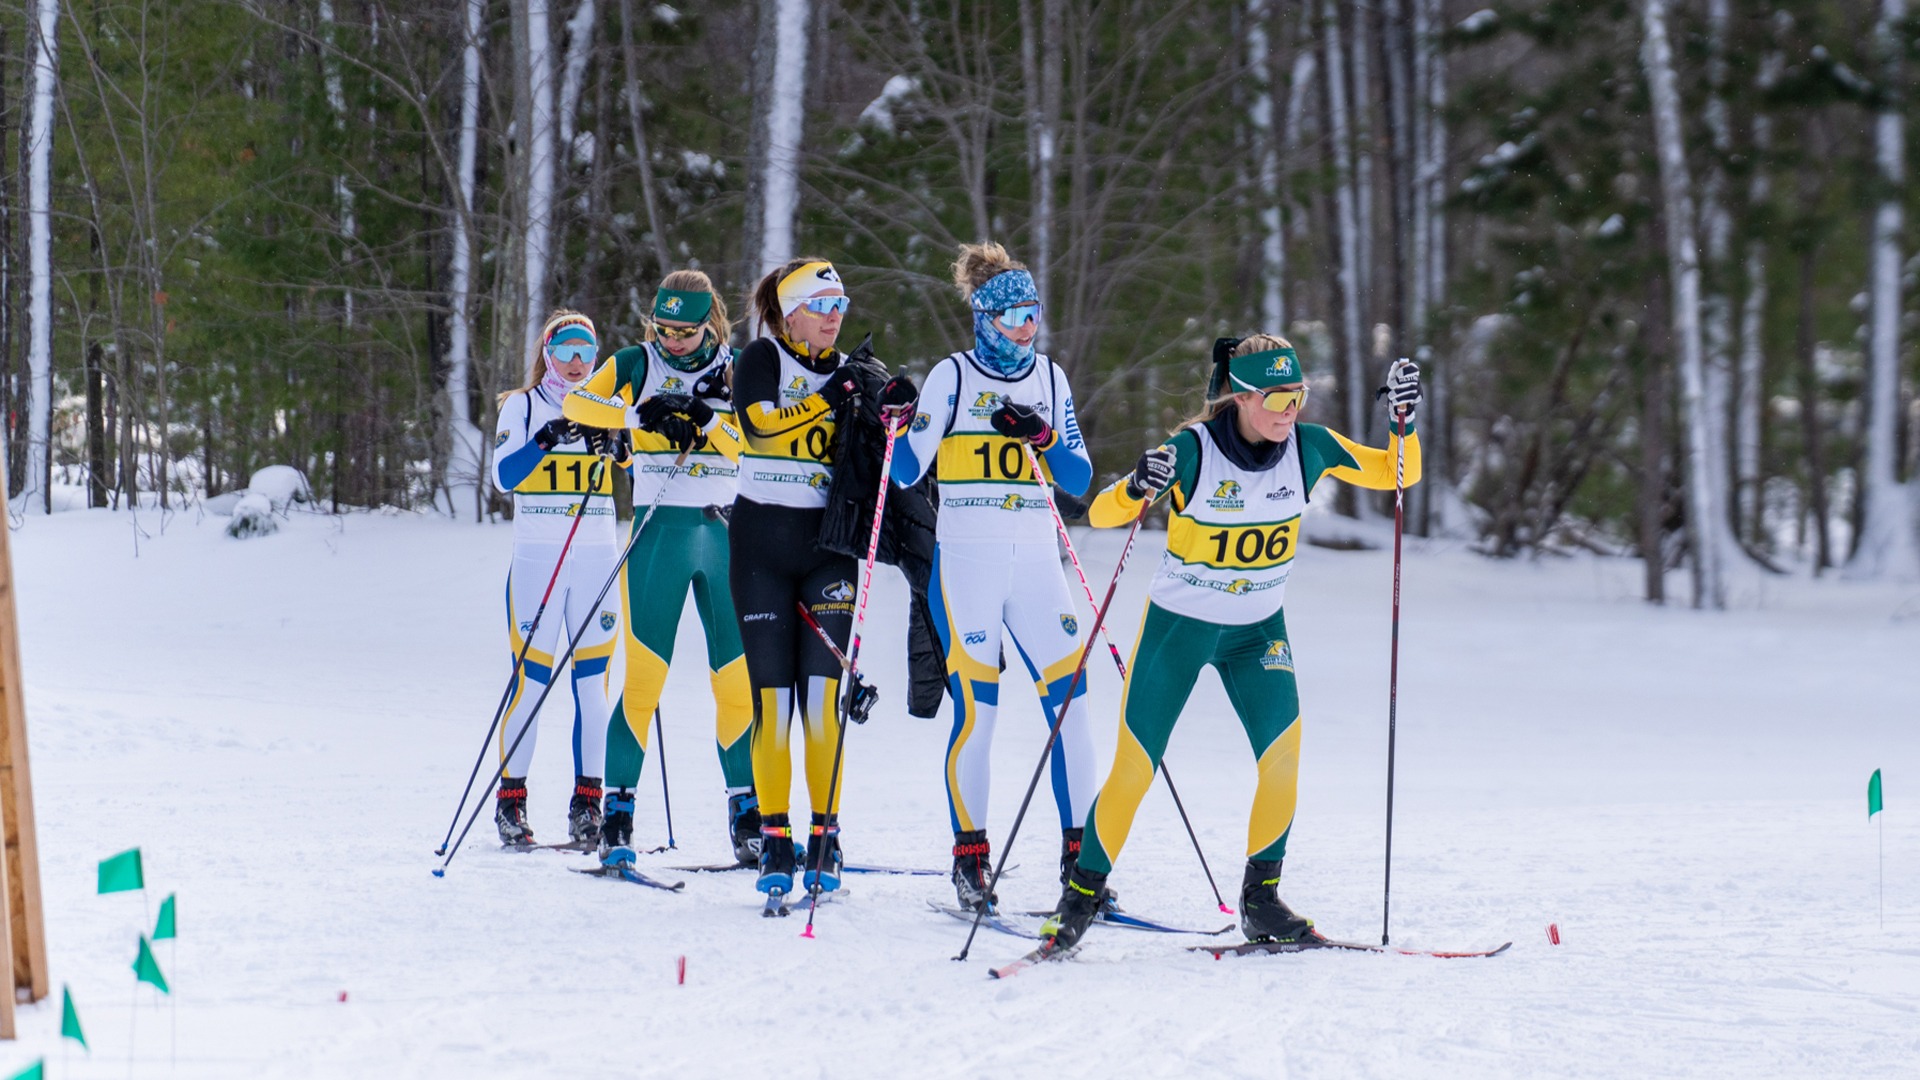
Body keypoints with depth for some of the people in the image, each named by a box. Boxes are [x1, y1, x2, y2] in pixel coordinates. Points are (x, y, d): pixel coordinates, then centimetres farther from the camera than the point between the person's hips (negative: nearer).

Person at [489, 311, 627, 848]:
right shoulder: (524, 407, 6)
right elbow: (503, 476, -8)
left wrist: (619, 447, -11)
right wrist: (547, 439, -20)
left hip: (597, 557, 3)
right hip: (537, 556, -3)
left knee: (592, 679, 0)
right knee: (531, 679, -6)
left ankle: (587, 801, 4)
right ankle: (510, 798, 1)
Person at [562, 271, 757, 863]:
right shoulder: (636, 364, 6)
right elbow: (576, 402, -9)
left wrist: (707, 416, -19)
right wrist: (640, 415, -22)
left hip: (725, 531, 2)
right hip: (659, 531, -2)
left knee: (739, 675, 1)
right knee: (644, 674, -8)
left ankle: (746, 811, 11)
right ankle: (618, 808, -1)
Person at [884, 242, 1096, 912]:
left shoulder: (1049, 378, 12)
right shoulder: (953, 377, 1)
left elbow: (1079, 479, 8)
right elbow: (906, 472, -2)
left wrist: (1043, 435, -8)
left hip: (1035, 561, 4)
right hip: (965, 560, -3)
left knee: (1070, 699, -4)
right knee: (976, 709, -7)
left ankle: (1080, 853, 1)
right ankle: (970, 852, 4)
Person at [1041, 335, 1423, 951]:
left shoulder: (1308, 447, -10)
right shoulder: (1193, 451, -22)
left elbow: (1397, 474, -1)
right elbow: (1101, 514, -24)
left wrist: (1404, 419, -19)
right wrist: (1137, 487, -46)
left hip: (1258, 629, 3)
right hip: (1178, 625, -3)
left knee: (1283, 749, -15)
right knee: (1135, 767, -3)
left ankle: (1260, 899, -1)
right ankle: (1082, 896, 13)